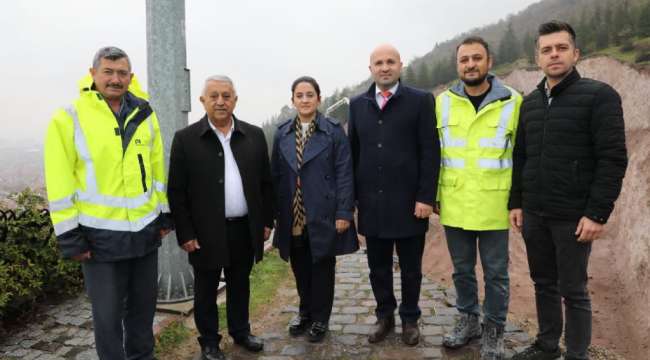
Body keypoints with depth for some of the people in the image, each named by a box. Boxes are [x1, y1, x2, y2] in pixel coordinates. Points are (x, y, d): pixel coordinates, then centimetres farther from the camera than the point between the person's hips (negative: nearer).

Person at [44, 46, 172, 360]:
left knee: (144, 305, 18)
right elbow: (60, 183, -9)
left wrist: (164, 214, 10)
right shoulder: (68, 119, -9)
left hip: (145, 230, 4)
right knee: (108, 313, 9)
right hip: (100, 235, -4)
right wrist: (69, 237, -10)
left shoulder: (144, 116, 5)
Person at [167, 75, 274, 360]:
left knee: (240, 284, 18)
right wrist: (185, 233, -9)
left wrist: (267, 220, 5)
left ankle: (241, 331, 37)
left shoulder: (254, 135, 4)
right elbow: (176, 191, -5)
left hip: (245, 229, 3)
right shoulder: (186, 139, -5)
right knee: (206, 289, 11)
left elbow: (265, 183, 8)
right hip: (206, 232, -2)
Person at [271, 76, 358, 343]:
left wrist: (344, 212, -12)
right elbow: (276, 175, 7)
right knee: (300, 268, 15)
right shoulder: (282, 133, 7)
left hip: (323, 214, -3)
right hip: (293, 217, 3)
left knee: (322, 268, 9)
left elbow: (344, 174, -7)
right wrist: (276, 212, 3)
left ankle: (320, 318, 26)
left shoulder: (334, 131, -4)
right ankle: (305, 312, 36)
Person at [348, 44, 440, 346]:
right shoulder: (358, 104, 9)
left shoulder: (420, 101, -2)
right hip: (371, 202, 3)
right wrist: (352, 195, 5)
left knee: (410, 267, 11)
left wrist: (426, 197, -11)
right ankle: (384, 316, 31)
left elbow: (430, 153, -6)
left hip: (409, 201, -2)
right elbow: (353, 153, 9)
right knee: (378, 267, 13)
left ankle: (410, 319, 30)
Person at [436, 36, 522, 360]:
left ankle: (494, 329, 29)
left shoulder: (513, 102, -4)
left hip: (494, 206, -2)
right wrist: (434, 194, 6)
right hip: (454, 205, 2)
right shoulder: (443, 102, 2)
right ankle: (468, 319, 36)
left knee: (495, 272, 10)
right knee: (462, 269, 16)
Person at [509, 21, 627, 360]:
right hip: (534, 214, 5)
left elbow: (613, 159, -12)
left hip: (572, 216, -5)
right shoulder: (530, 102, 9)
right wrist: (516, 203, 9)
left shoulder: (599, 95, -8)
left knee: (573, 290, 5)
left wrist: (597, 213, -16)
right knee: (543, 283, 16)